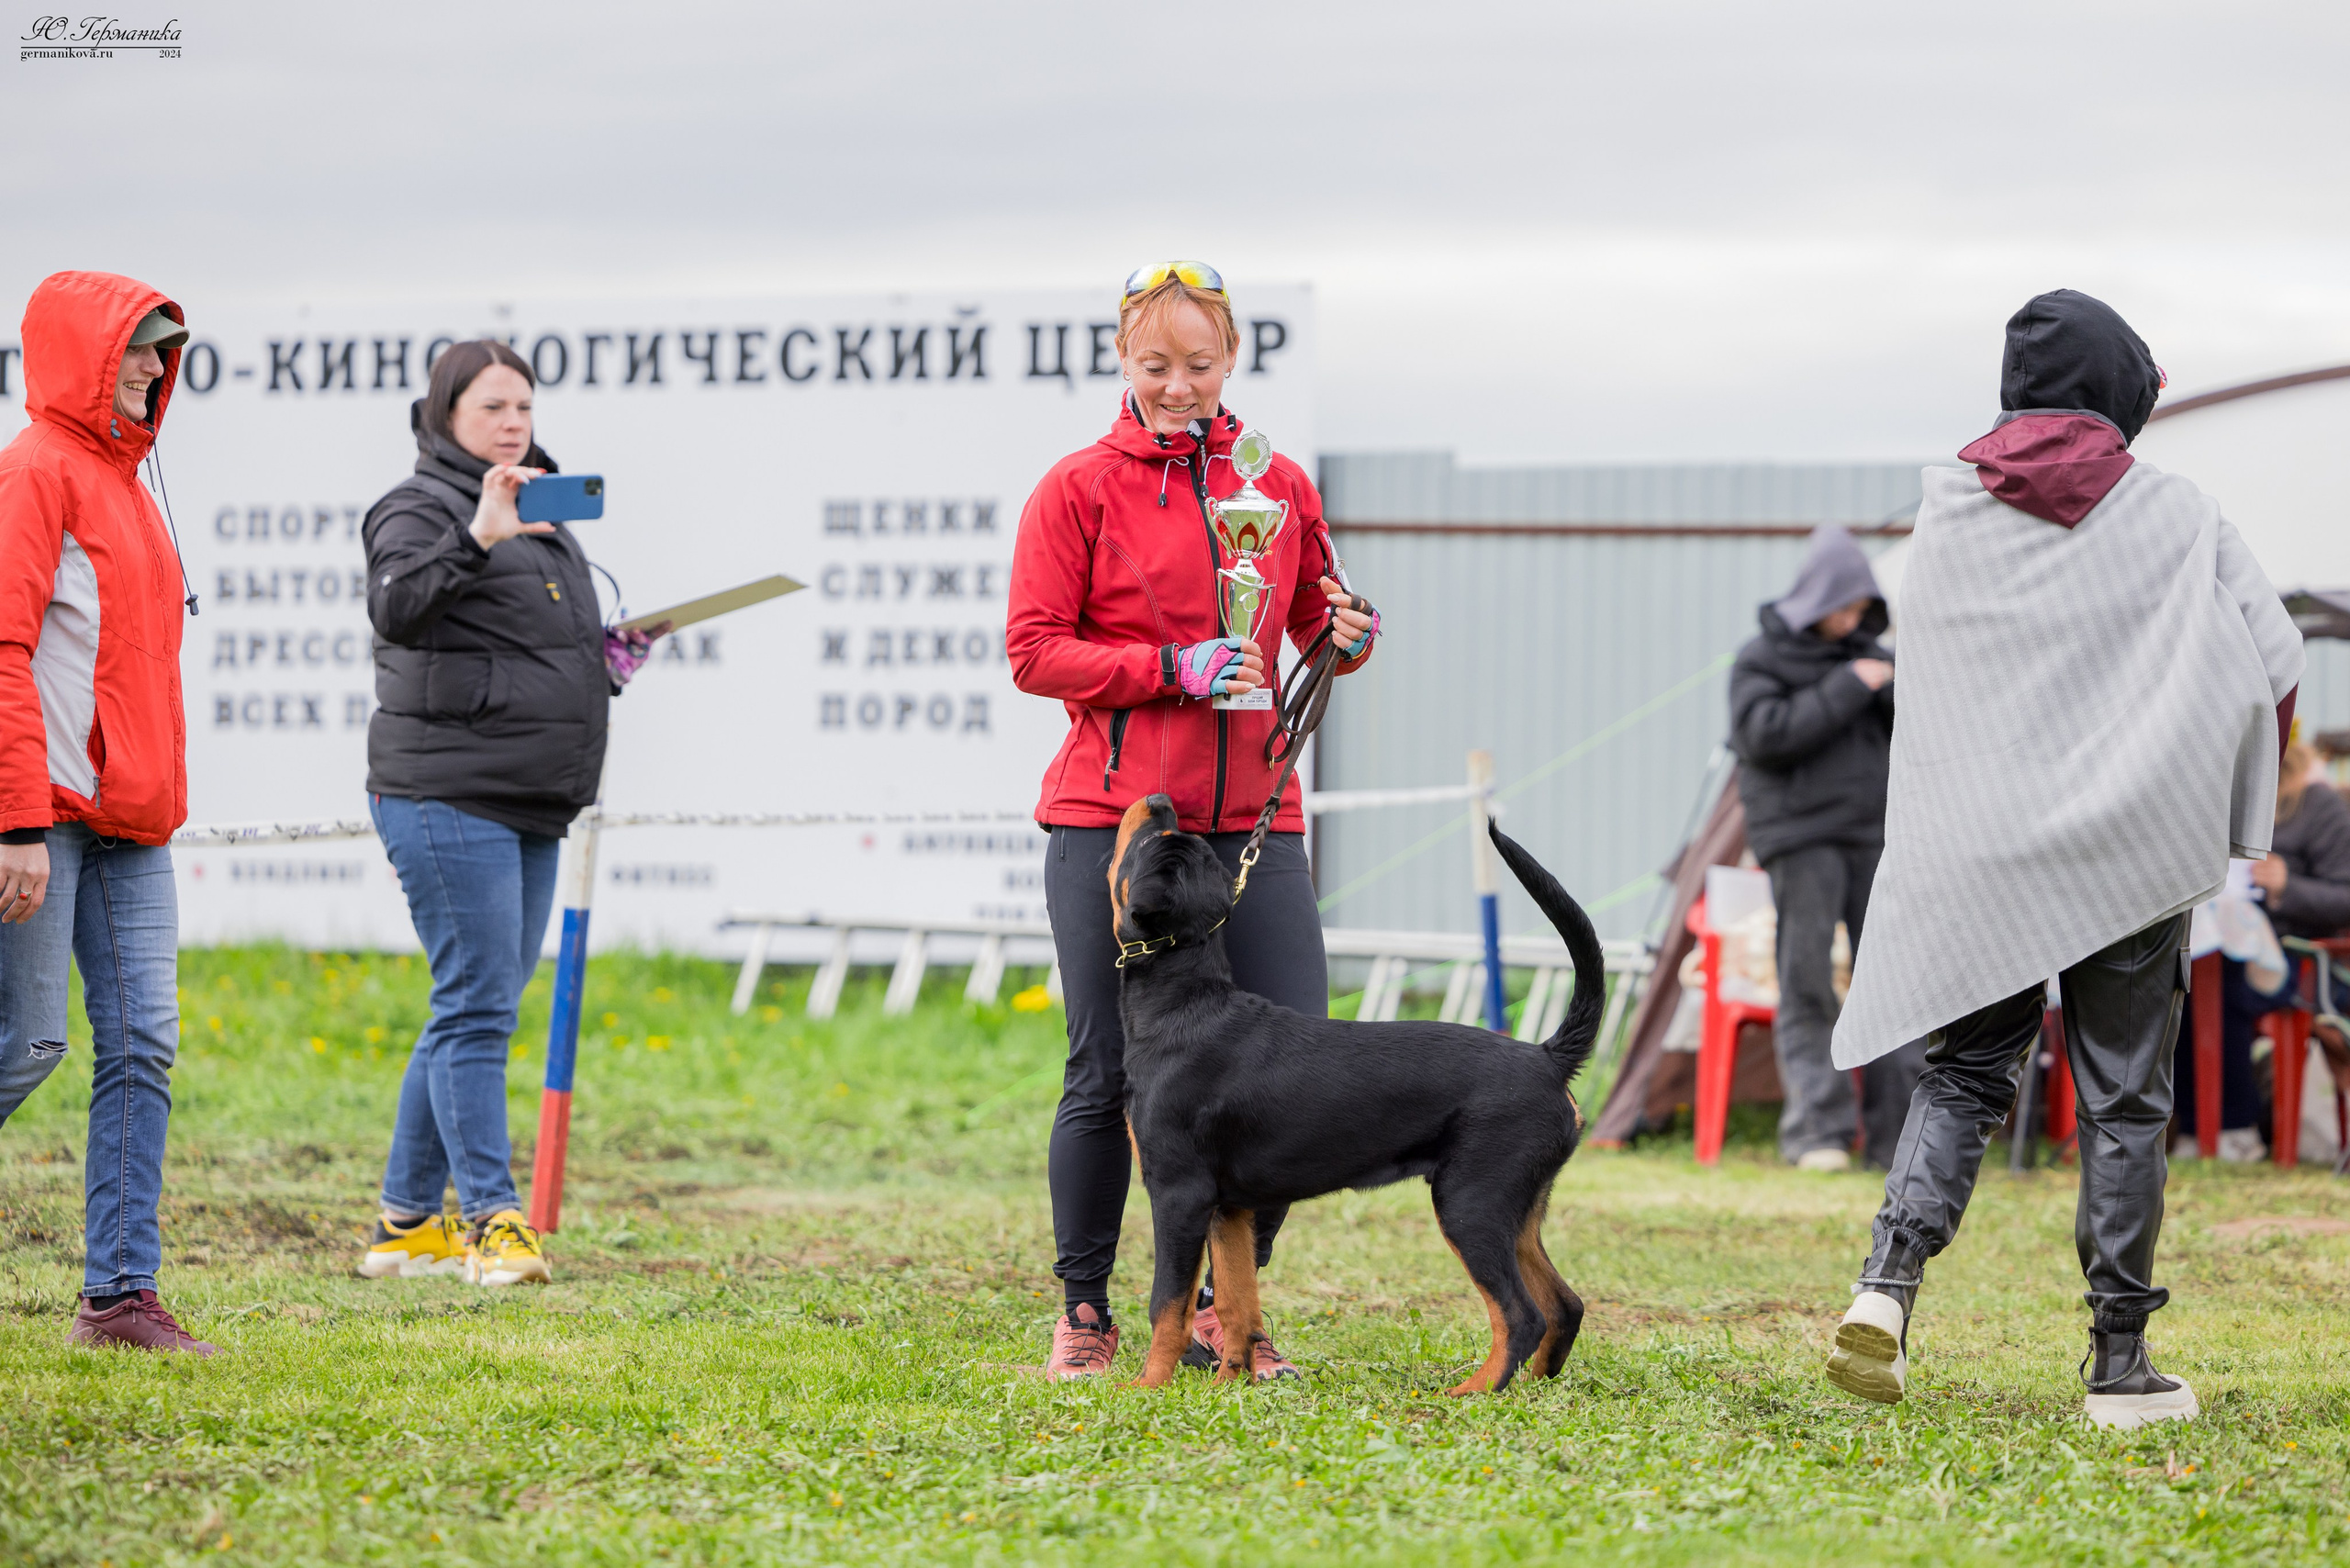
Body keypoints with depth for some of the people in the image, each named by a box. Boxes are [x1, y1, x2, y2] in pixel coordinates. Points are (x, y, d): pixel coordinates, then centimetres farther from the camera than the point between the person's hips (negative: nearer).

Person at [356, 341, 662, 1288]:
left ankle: (407, 1222, 17)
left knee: (476, 1010, 11)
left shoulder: (543, 516, 21)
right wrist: (475, 539, -38)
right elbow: (398, 607, -26)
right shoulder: (419, 508, -6)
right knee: (476, 1006, -11)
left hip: (530, 803, 9)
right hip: (446, 795, -9)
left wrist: (612, 652, 13)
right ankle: (492, 1220, -12)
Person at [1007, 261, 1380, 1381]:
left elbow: (1316, 615, 22)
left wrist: (1348, 636, -2)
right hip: (1112, 815, -3)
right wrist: (1171, 667, -15)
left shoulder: (1280, 486, 11)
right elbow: (1034, 650, -4)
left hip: (1251, 820, 3)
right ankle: (1083, 1309, 15)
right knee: (1108, 1075, -1)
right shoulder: (1079, 489, 0)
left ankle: (1222, 1308, 11)